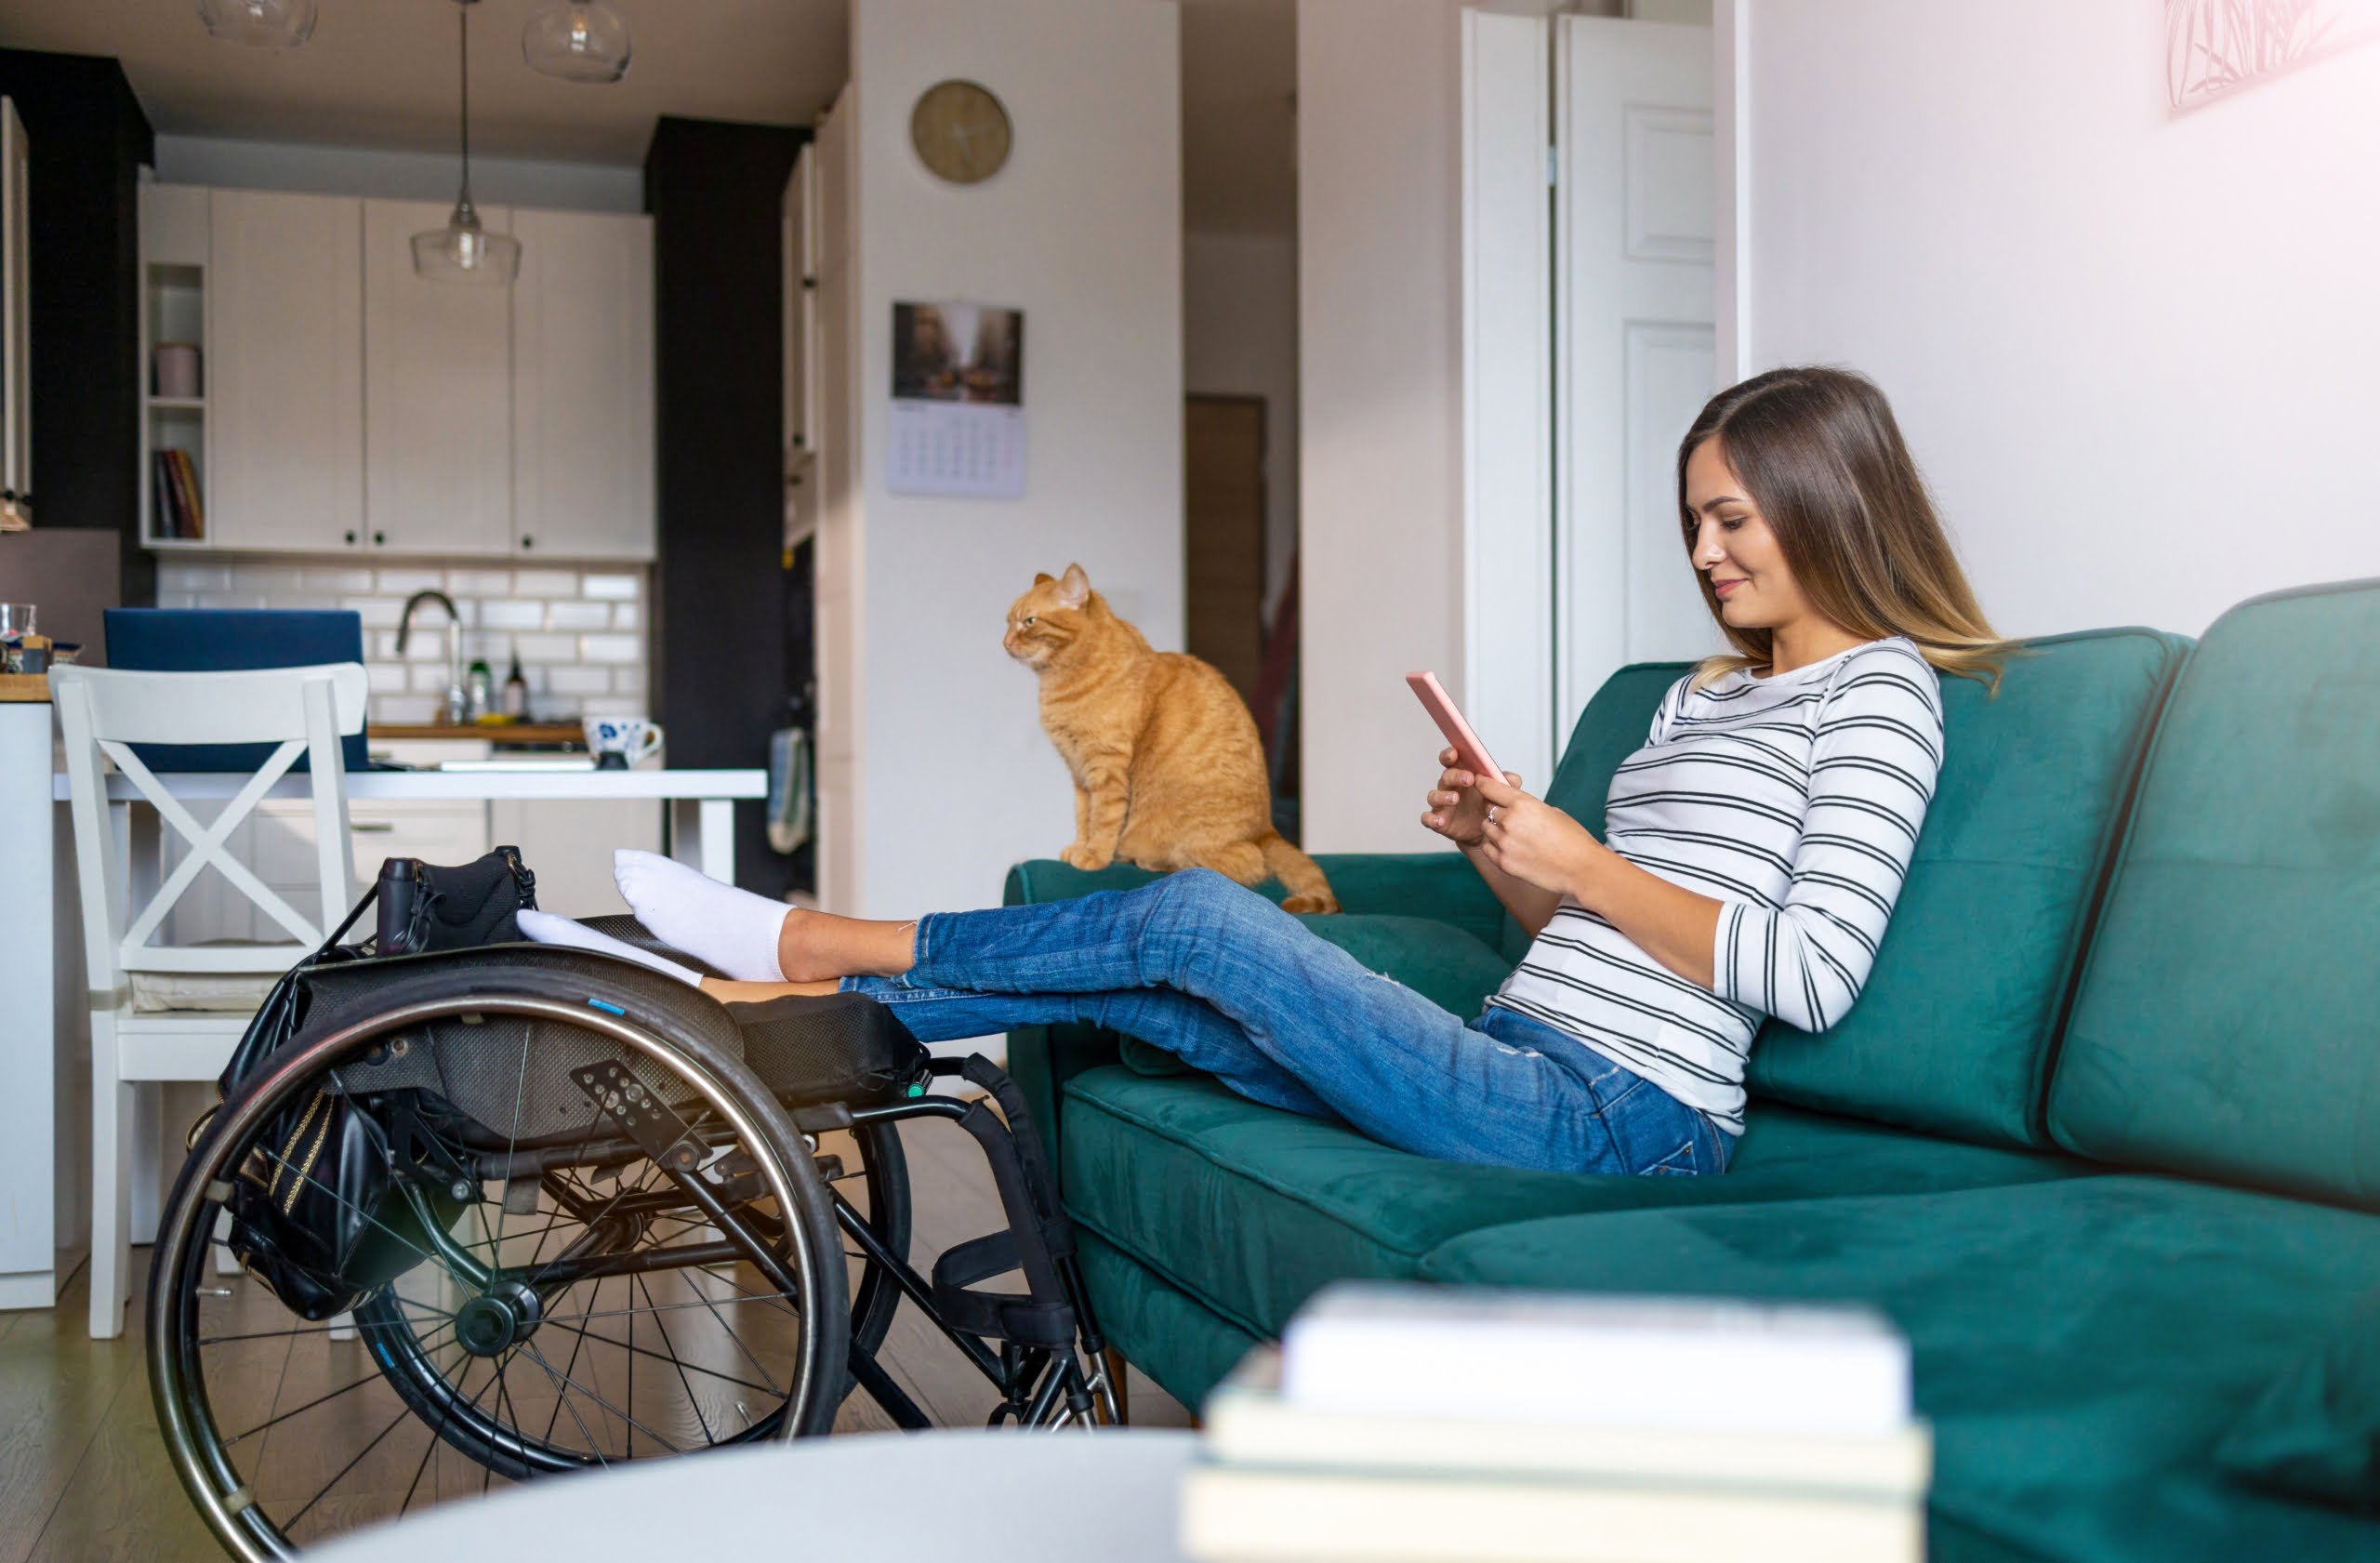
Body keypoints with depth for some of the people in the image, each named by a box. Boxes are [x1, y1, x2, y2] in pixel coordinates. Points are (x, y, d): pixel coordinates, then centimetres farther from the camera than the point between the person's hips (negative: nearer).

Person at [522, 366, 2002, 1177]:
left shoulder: (1880, 691, -2)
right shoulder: (1701, 693, 23)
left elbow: (1814, 974, -16)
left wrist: (1582, 865, -13)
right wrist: (1501, 849, 3)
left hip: (1611, 1114, -8)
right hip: (1525, 1067, 8)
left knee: (1197, 914, -15)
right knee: (1120, 986, -4)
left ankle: (821, 944, 2)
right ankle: (747, 1011, 3)